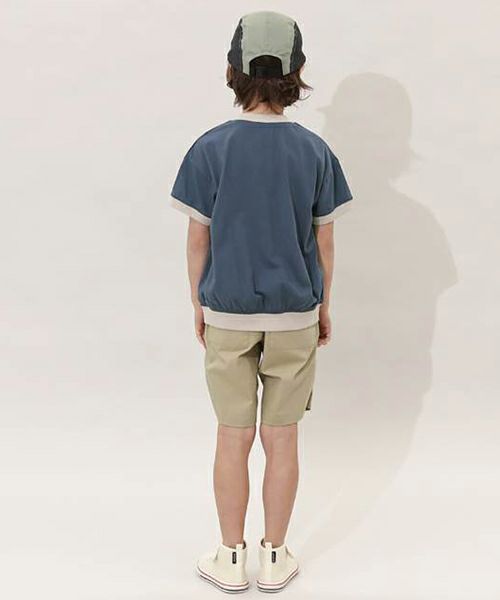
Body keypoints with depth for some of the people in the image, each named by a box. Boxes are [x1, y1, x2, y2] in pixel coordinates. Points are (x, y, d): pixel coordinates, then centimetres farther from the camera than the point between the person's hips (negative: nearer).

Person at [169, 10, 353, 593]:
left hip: (228, 314, 0)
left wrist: (198, 305, 9)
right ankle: (274, 560, 24)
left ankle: (231, 561, 24)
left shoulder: (210, 148, -8)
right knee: (281, 439, 11)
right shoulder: (315, 151, -5)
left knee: (233, 438, 11)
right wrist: (323, 307, 12)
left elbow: (199, 238, -4)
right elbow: (323, 240, 0)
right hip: (295, 315, 1)